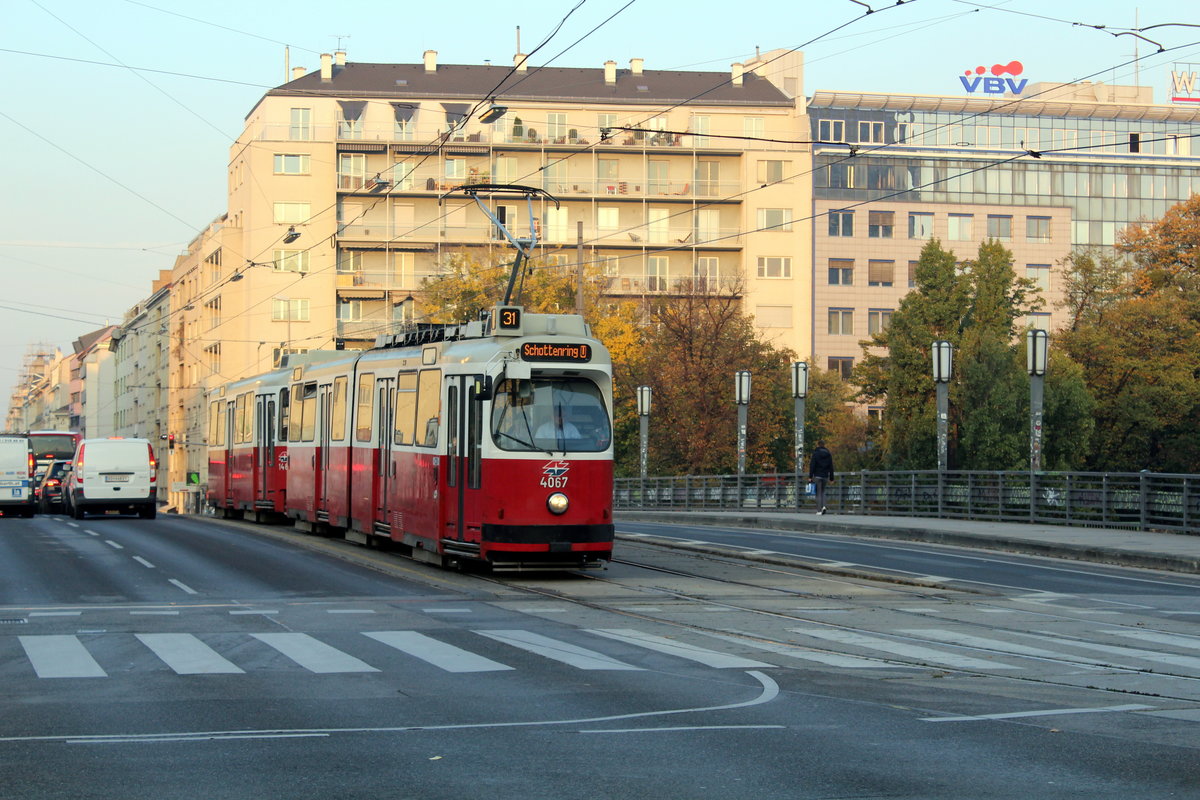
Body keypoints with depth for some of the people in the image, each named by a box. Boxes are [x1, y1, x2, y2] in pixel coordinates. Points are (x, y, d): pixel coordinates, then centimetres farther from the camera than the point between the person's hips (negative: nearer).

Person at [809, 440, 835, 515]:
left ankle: (819, 510, -3)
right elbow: (831, 467, 9)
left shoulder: (816, 453, -6)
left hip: (817, 475, -4)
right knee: (822, 492, 17)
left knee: (818, 493, 1)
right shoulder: (828, 454, 7)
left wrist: (810, 476, -8)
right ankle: (823, 506, -4)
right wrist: (831, 478, 14)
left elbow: (812, 466, -10)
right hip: (825, 476, 4)